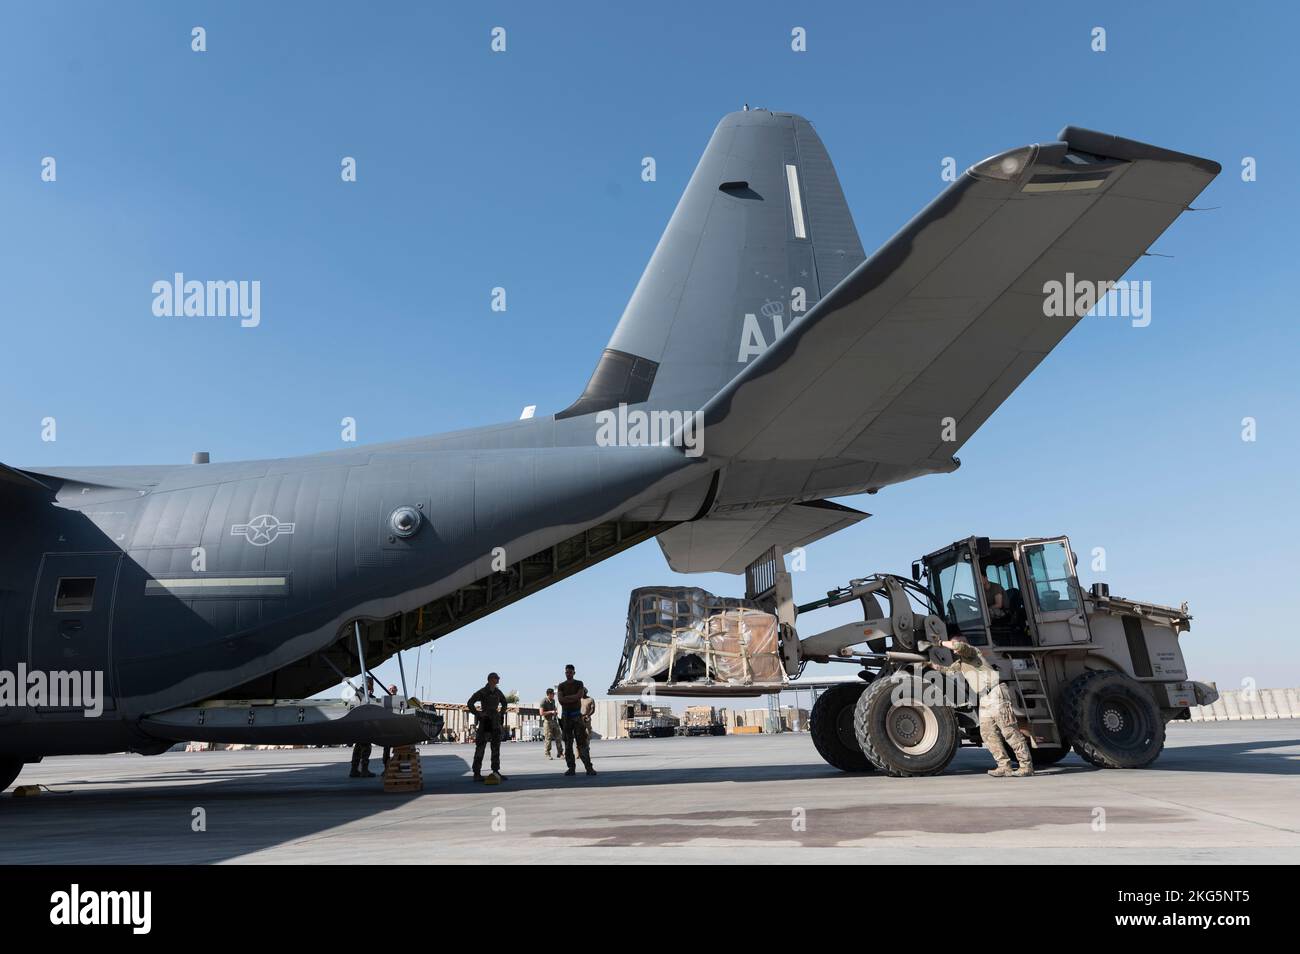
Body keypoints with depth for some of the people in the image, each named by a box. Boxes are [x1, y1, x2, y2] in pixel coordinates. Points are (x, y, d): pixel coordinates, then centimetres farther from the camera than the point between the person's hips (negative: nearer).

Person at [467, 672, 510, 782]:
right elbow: (470, 703, -7)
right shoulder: (482, 692, -8)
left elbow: (504, 703, 26)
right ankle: (477, 773, -1)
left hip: (496, 722, 6)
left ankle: (496, 771, 16)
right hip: (485, 721, -6)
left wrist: (502, 714, 15)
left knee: (496, 748, 9)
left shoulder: (498, 692, 9)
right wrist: (477, 715, -11)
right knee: (480, 748, -4)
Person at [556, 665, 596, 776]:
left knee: (582, 742, -7)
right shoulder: (561, 686, 7)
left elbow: (579, 696, -12)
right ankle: (571, 768, 5)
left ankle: (589, 767, -11)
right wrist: (574, 698, -10)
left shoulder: (579, 683, 5)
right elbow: (561, 701, -8)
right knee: (568, 743, 1)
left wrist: (566, 698, -8)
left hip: (577, 715, -2)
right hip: (565, 716, 2)